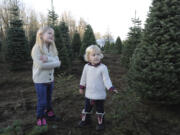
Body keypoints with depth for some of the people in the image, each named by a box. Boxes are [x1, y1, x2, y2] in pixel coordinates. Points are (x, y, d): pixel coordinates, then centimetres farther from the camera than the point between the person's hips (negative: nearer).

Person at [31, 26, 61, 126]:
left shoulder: (52, 49, 4)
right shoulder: (36, 48, -14)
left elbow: (57, 62, -10)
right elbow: (41, 65, -25)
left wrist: (47, 59, -27)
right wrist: (55, 62, -15)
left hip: (50, 79, 5)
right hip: (40, 80, -5)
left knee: (49, 100, 21)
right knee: (42, 102, 6)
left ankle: (49, 114, 41)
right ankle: (40, 118, 28)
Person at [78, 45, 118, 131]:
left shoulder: (103, 67, -16)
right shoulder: (86, 67, -4)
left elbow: (106, 79, -14)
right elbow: (83, 78, 8)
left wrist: (111, 88, -25)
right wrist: (82, 87, 15)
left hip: (99, 95, -3)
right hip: (89, 94, 4)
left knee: (100, 110, 13)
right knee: (87, 108, 20)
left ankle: (100, 123, 34)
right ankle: (85, 120, 43)